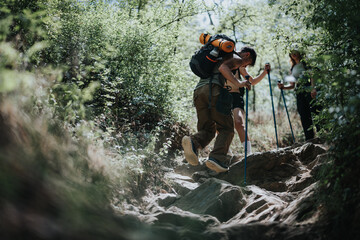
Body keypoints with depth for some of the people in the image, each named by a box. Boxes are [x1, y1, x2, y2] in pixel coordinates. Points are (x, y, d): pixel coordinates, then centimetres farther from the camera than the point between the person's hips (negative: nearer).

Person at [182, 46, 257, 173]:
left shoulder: (223, 56, 37)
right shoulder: (237, 59, 10)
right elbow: (223, 68, -10)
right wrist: (238, 83, -18)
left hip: (198, 90, 7)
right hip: (213, 89, -7)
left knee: (207, 129, 7)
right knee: (226, 128, -1)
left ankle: (193, 142, -24)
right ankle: (216, 158, -20)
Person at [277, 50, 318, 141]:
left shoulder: (305, 63, 9)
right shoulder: (292, 69, 23)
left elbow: (312, 75, -4)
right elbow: (292, 85, 22)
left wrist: (313, 88, -19)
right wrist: (283, 87, 3)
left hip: (309, 91, -5)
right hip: (299, 94, 5)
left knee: (315, 112, -12)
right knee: (304, 117, 0)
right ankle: (309, 139, 1)